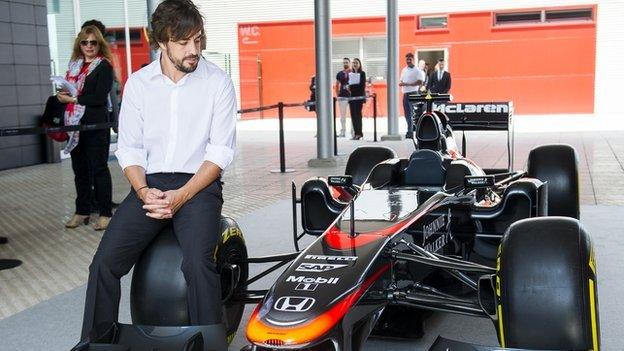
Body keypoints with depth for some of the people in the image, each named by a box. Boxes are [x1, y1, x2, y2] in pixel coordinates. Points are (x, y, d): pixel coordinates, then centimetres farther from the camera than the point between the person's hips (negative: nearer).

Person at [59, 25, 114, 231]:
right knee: (79, 169, 11)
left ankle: (105, 213, 7)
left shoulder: (104, 66, -5)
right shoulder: (74, 65, 15)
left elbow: (99, 98, -14)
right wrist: (62, 96, -3)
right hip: (75, 124, 6)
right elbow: (67, 91, 18)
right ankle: (82, 211, 20)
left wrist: (73, 99, -11)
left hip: (95, 125, -6)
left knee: (99, 168, -1)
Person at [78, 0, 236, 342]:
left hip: (199, 183, -2)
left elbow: (220, 151, -4)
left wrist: (181, 196, -15)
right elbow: (129, 148, 8)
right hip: (150, 183, 3)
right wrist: (144, 192, -11)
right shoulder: (138, 83, 7)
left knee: (198, 262, -28)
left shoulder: (217, 81, -1)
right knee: (105, 262, -16)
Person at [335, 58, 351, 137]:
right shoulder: (339, 74, 10)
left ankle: (353, 131, 5)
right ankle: (343, 131, 12)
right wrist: (337, 95, 8)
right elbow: (337, 85, 17)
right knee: (342, 115, 6)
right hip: (342, 97, 3)